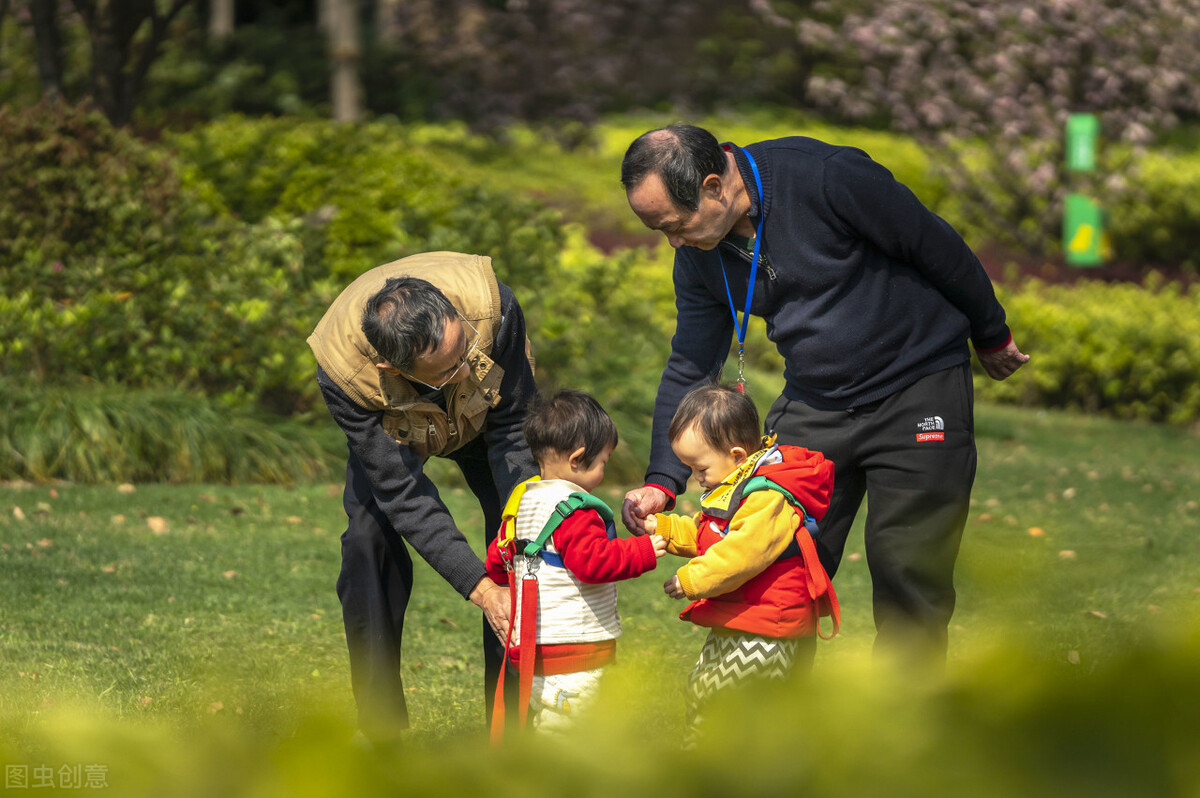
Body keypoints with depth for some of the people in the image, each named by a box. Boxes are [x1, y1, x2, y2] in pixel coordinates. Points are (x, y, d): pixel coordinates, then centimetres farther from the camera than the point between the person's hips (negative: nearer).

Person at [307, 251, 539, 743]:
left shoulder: (491, 306, -43)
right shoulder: (342, 369, -43)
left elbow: (514, 430, -28)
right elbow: (403, 495, -36)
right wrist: (479, 587, -43)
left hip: (482, 416, 1)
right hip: (390, 429, -1)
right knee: (369, 541, -19)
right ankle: (381, 734, -7)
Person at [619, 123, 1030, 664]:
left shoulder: (828, 178, -26)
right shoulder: (699, 255, -5)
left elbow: (938, 248, -13)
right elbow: (689, 367, 4)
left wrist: (991, 337, 1)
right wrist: (662, 481, -7)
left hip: (919, 390, -5)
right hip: (813, 406, 5)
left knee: (907, 572, -7)